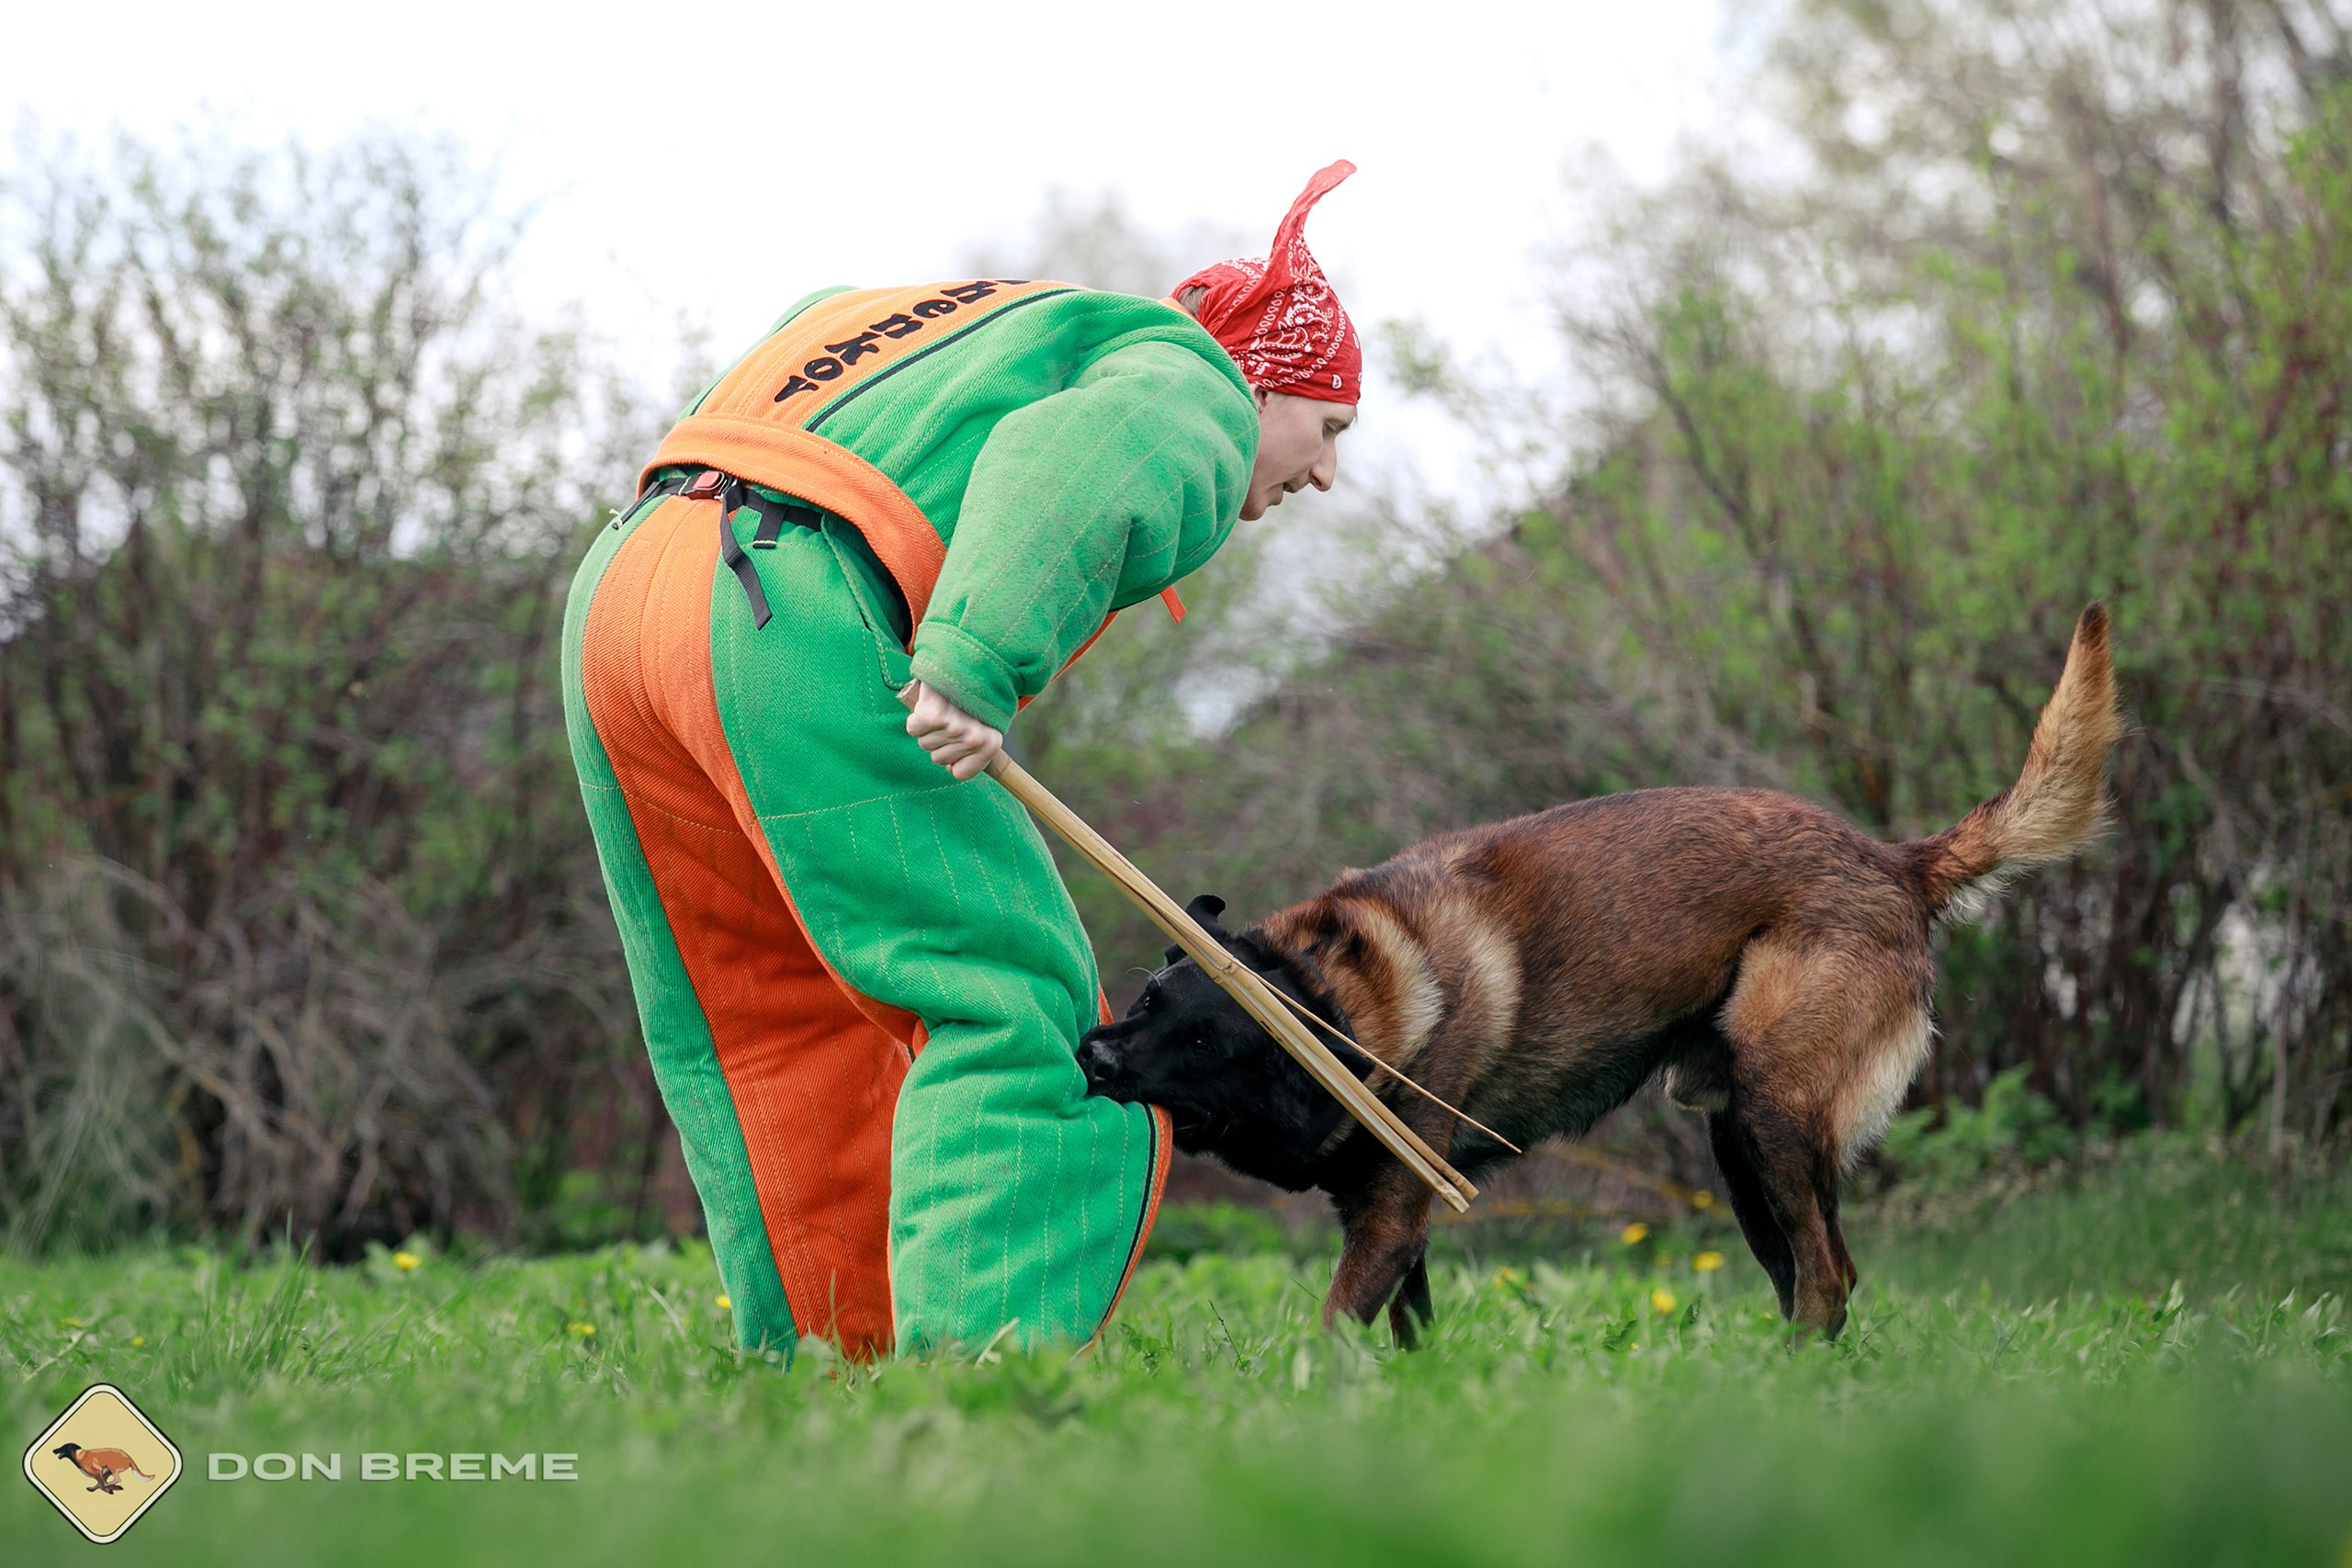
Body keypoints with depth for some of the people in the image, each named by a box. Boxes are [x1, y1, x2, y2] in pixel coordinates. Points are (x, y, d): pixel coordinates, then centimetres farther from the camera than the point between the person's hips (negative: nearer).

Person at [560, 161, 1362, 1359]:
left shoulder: (997, 331, 37)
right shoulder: (1191, 394, 9)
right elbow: (1074, 461, -13)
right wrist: (981, 663, -27)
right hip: (797, 630, -9)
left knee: (771, 1031, 17)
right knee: (1013, 1005, -5)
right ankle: (975, 1352, -16)